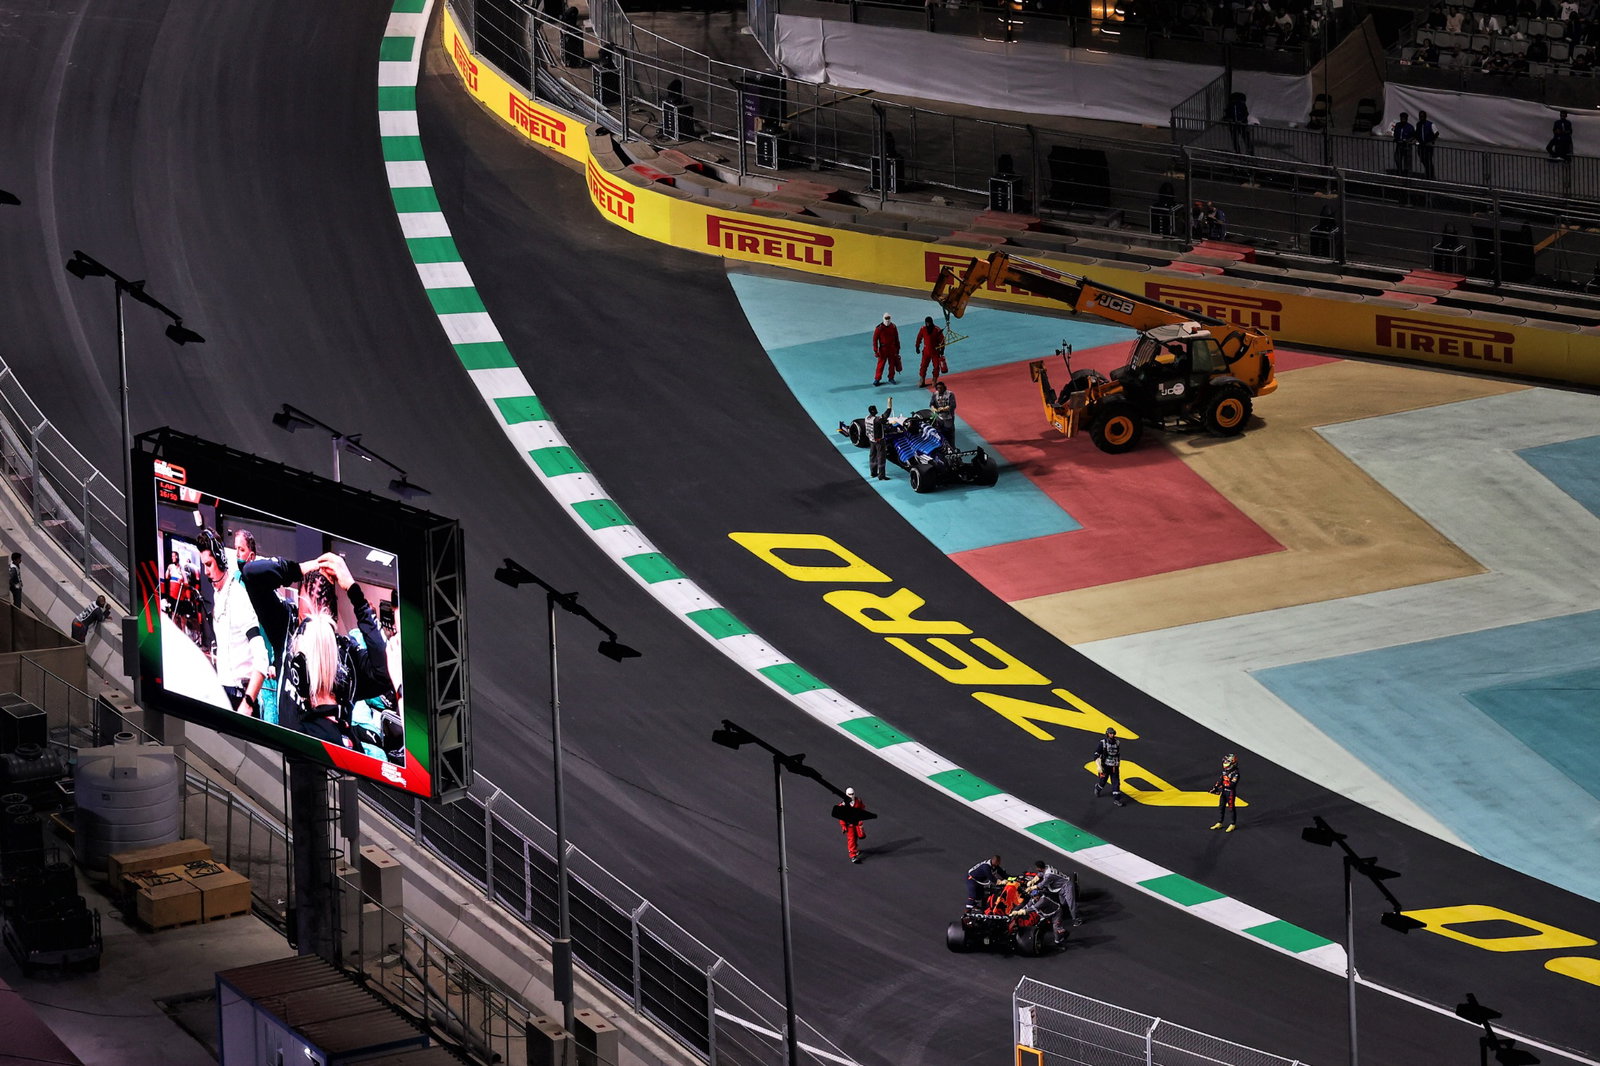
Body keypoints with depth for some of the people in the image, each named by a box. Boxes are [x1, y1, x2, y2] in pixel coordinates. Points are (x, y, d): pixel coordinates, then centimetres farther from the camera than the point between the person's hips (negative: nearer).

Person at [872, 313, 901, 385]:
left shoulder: (893, 327, 2)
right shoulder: (879, 328, -10)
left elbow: (896, 339, 11)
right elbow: (875, 339, -9)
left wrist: (897, 350, 12)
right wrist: (876, 351, -13)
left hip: (892, 349, 3)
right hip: (883, 349, -3)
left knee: (892, 364, 9)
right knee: (881, 364, -2)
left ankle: (891, 378, 23)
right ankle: (877, 379, 4)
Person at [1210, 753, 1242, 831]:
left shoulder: (1235, 773, -16)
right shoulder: (1225, 772, 9)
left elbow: (1232, 784, -23)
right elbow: (1220, 780, 13)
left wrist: (1223, 786, -28)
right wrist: (1215, 787, 2)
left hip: (1230, 793, -8)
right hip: (1223, 792, 8)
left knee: (1231, 808, 0)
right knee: (1221, 806, 14)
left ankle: (1232, 825, 10)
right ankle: (1219, 823, 25)